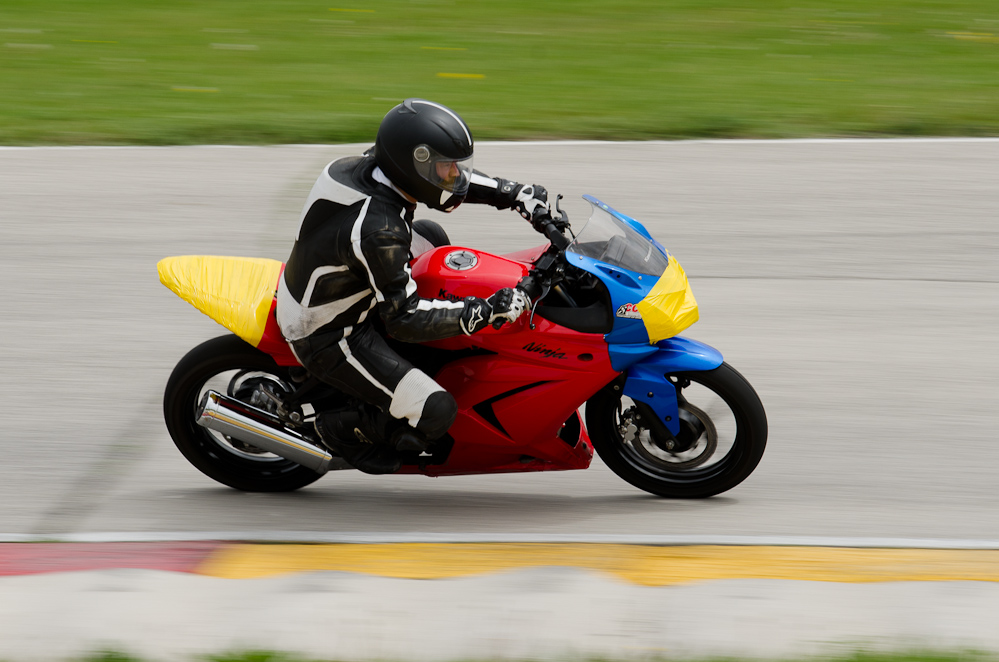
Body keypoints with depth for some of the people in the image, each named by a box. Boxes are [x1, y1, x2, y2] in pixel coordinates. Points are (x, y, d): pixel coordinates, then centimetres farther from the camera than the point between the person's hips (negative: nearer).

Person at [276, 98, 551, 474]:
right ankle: (340, 428, 8)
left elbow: (440, 176, 9)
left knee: (430, 236, 22)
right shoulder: (377, 228, -36)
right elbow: (405, 318, -30)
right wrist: (485, 313, -30)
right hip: (328, 339, -10)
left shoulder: (368, 167, -9)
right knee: (436, 413, -14)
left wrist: (517, 195, 2)